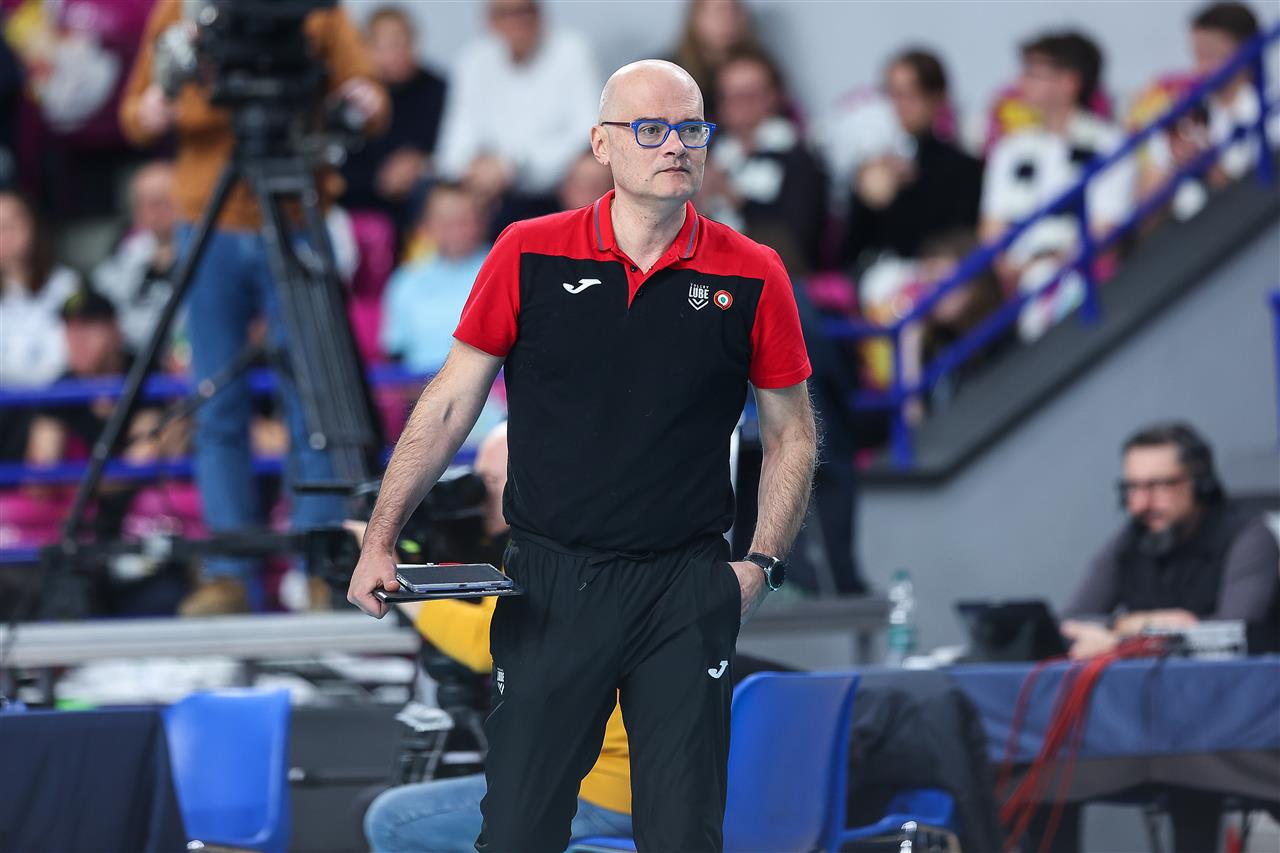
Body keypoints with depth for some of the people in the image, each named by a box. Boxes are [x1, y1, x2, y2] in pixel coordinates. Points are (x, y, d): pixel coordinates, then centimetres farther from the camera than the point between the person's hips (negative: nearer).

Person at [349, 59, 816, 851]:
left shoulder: (752, 278, 0)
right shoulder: (529, 256, -1)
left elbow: (791, 433, 10)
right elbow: (449, 405, 5)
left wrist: (764, 563, 0)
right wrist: (380, 541, 1)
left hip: (687, 591, 0)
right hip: (549, 589, 0)